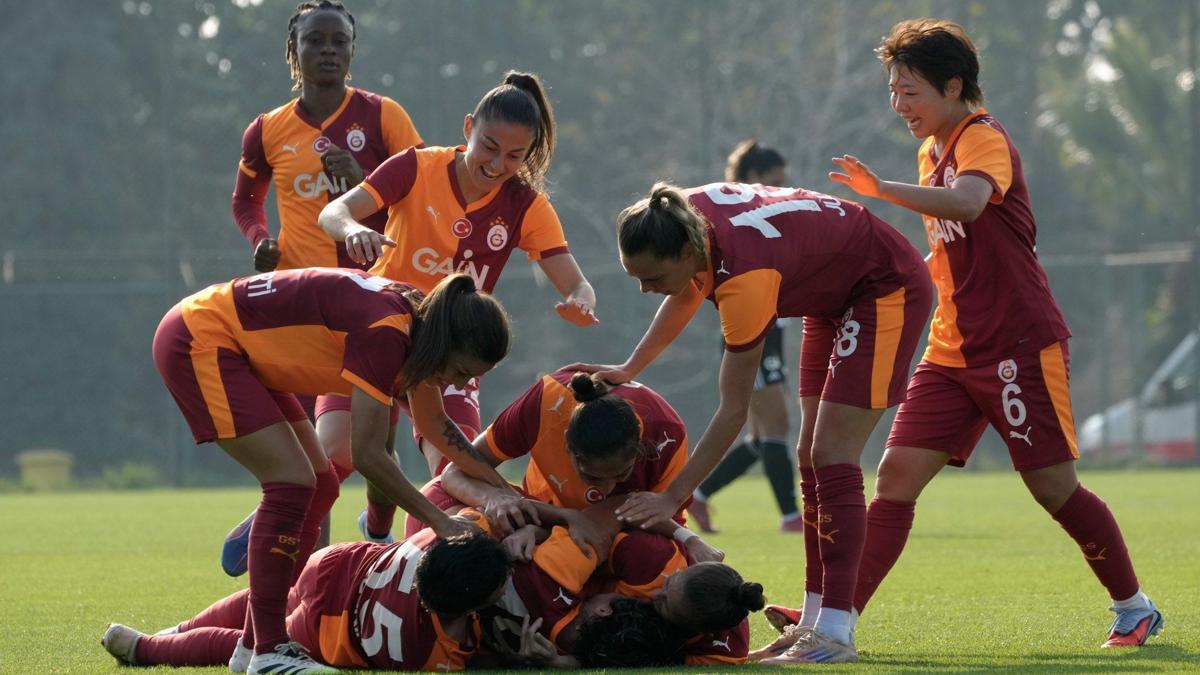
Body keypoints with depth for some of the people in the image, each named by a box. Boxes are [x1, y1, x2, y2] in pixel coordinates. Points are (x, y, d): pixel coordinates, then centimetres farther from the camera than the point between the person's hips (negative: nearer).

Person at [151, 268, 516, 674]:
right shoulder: (384, 333, -28)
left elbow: (434, 424, 17)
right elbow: (368, 455, -27)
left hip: (243, 349, 10)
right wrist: (440, 523, -21)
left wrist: (501, 488, 12)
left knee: (318, 487, 9)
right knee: (293, 481, -18)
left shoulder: (416, 319, 0)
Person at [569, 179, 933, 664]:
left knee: (832, 456, -16)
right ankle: (814, 620, 11)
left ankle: (835, 631, -19)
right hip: (835, 294, 9)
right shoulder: (692, 212, -15)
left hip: (887, 291, -9)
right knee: (816, 457, 8)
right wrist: (629, 368, 4)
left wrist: (673, 497, -27)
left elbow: (733, 411, -29)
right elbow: (688, 290, 10)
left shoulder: (745, 279, -36)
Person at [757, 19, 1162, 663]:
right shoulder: (933, 151, 16)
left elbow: (966, 203, -36)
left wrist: (883, 190, -46)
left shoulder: (984, 139, -12)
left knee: (1054, 487, -3)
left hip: (1020, 344, -8)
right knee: (897, 475, -5)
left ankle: (1134, 608, 16)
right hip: (954, 350, 8)